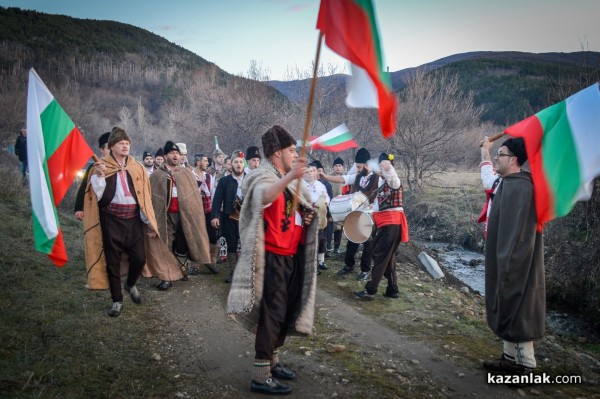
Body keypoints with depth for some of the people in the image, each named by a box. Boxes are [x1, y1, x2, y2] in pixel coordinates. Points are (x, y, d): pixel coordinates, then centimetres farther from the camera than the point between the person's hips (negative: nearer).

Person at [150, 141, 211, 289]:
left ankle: (182, 270, 26)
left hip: (185, 213, 2)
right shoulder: (157, 175, 5)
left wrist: (195, 213, -2)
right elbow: (152, 197, 0)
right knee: (166, 245, 0)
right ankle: (166, 277, 4)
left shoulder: (187, 173, 10)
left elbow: (194, 194, 5)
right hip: (166, 215, -2)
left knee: (182, 244, 11)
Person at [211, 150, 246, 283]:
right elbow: (217, 199, -2)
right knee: (232, 246, 7)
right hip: (230, 218, 0)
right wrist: (215, 216, -14)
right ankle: (233, 273, 17)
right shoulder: (224, 181, 5)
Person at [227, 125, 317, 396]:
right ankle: (261, 375, 5)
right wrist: (289, 177, -57)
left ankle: (273, 361, 31)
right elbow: (264, 196, -40)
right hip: (274, 257, -9)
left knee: (287, 312, 16)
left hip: (293, 255, 9)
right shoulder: (264, 178, -14)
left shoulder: (289, 181, 14)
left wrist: (307, 216, 3)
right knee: (272, 313, -5)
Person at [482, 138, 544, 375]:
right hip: (510, 261, 10)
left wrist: (506, 265, -23)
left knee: (516, 311, 0)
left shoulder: (518, 187, -20)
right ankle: (510, 358, 26)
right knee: (508, 311, 16)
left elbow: (516, 230, -24)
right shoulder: (511, 184, 11)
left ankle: (525, 365, 11)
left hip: (514, 263, -10)